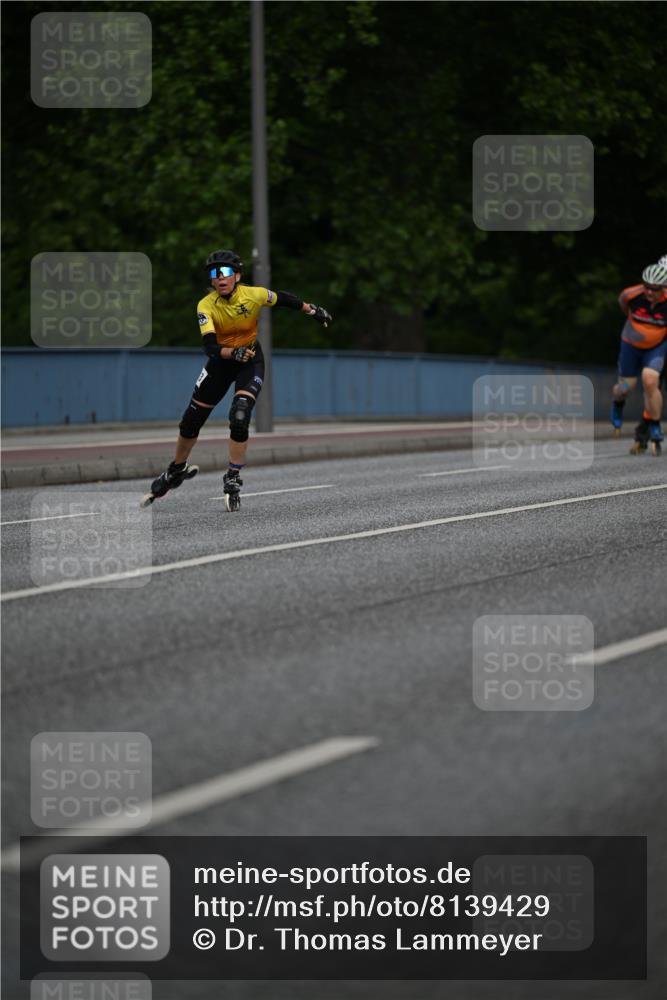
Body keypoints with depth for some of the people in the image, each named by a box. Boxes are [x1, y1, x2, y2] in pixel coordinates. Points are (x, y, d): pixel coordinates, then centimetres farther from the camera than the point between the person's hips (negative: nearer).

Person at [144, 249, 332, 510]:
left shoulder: (253, 295, -22)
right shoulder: (206, 306, -22)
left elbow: (283, 299, -2)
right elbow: (209, 347, -32)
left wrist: (313, 311, 6)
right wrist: (232, 353, -49)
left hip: (251, 361, -2)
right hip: (221, 361, 2)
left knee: (239, 418, -22)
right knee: (191, 420, 7)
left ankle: (233, 479, -5)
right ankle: (177, 470, 33)